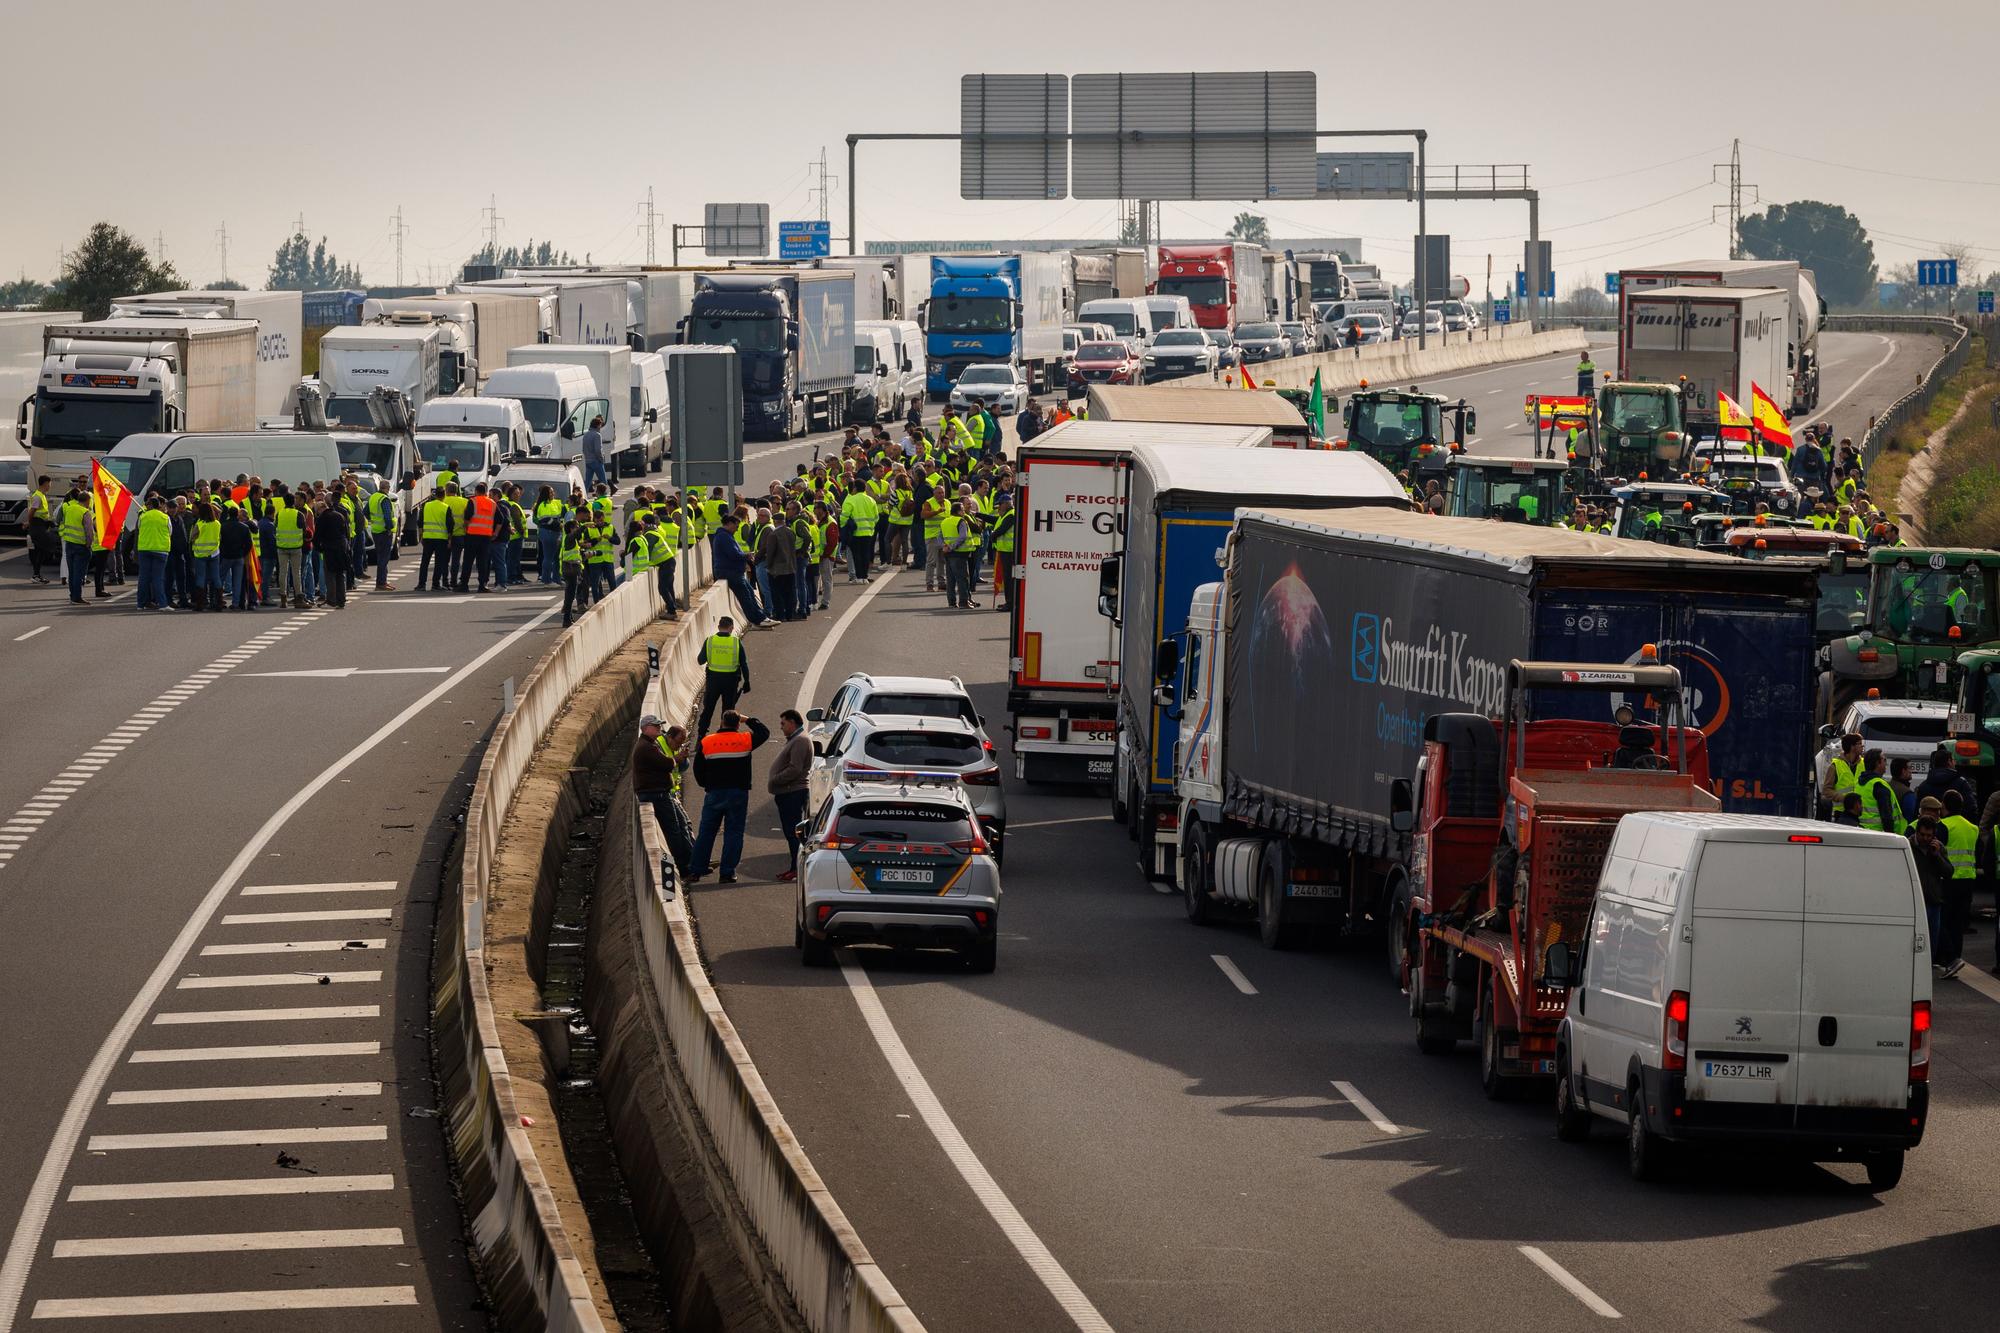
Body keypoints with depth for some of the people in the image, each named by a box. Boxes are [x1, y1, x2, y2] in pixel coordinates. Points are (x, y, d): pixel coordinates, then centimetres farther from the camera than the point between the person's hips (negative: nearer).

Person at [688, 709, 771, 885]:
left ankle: (696, 871, 7)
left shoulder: (706, 742, 1)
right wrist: (748, 720, 21)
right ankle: (727, 872, -2)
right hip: (738, 794, -1)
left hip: (714, 793, 1)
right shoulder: (745, 740, -3)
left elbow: (698, 769, 6)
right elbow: (764, 732, 15)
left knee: (706, 832, 8)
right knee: (733, 833, 3)